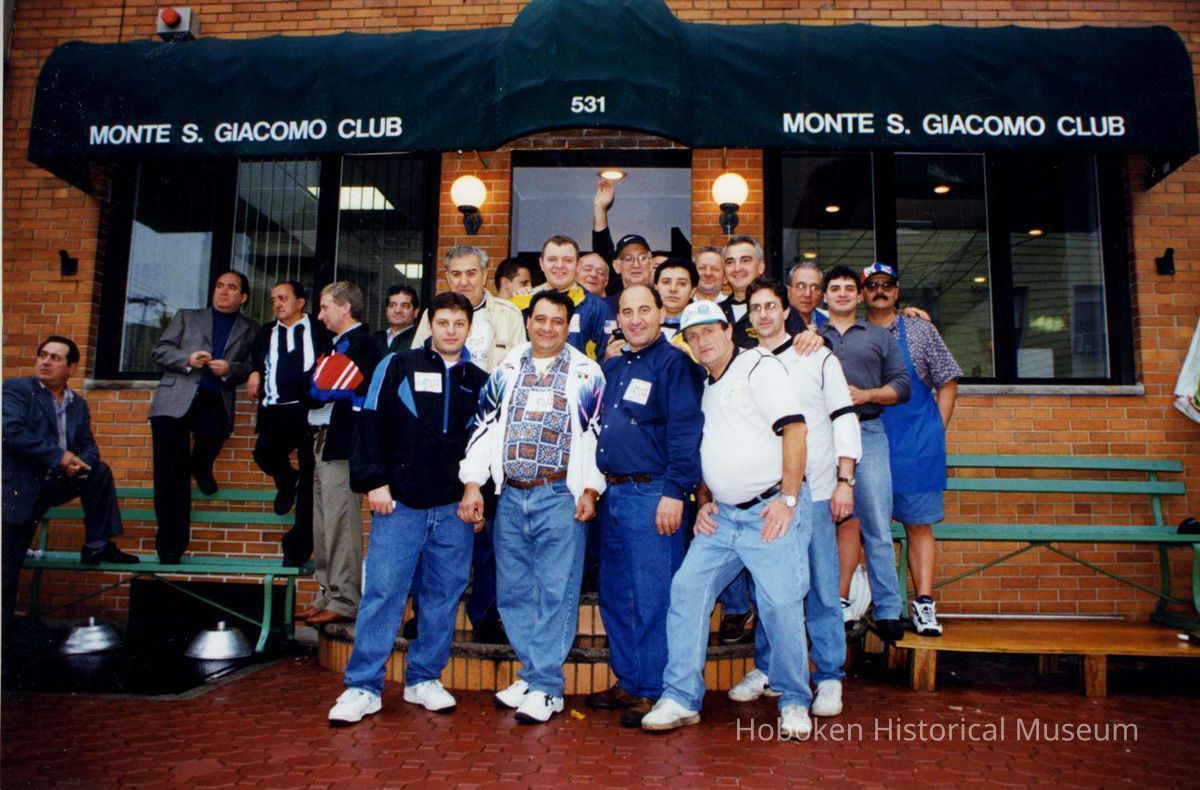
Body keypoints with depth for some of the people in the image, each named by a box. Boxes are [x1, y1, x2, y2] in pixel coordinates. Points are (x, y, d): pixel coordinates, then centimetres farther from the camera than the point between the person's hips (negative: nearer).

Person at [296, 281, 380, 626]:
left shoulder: (360, 345, -10)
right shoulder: (335, 343, 21)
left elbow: (324, 391, -14)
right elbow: (316, 391, 18)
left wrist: (312, 395, 3)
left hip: (342, 444, -10)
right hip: (325, 440, 10)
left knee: (340, 525, -7)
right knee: (323, 526, 13)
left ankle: (344, 601, -1)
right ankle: (327, 595, 21)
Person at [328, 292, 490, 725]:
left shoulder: (479, 380, 11)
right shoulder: (398, 366, 4)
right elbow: (371, 425, 0)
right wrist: (374, 481, -7)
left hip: (455, 509, 3)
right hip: (400, 502, -3)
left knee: (443, 595, 8)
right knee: (383, 591, -2)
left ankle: (423, 679, 22)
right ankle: (363, 687, 9)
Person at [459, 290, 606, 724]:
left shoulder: (586, 375, 3)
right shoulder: (506, 370, 11)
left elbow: (596, 435, 1)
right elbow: (484, 426, 11)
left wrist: (590, 490, -6)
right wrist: (472, 485, 5)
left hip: (560, 497, -4)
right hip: (510, 496, 4)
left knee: (556, 592, -2)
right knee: (513, 591, 9)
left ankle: (546, 686, 7)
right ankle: (534, 673, 23)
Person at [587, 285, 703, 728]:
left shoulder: (673, 364, -7)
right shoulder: (613, 367, 16)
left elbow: (685, 432, -14)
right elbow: (600, 426, 25)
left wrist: (674, 492, -19)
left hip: (652, 495, -8)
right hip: (612, 493, 8)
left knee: (652, 599, -1)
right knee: (615, 596, 14)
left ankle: (654, 690, 11)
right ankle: (627, 682, 27)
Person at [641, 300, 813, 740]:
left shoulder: (759, 367, -4)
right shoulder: (705, 388, 19)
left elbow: (794, 428, -13)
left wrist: (788, 498, -17)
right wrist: (704, 501, 10)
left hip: (770, 510, -7)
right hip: (723, 515, 7)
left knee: (780, 604, -10)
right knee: (687, 589, -2)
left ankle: (794, 703, 12)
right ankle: (681, 698, 7)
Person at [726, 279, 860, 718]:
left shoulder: (817, 358, 6)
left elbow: (844, 418, 3)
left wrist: (844, 481, -5)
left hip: (814, 489, -2)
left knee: (822, 587, 2)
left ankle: (829, 678, 14)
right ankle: (766, 671, 23)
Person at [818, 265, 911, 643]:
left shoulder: (880, 337, 17)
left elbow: (901, 385, 9)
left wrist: (865, 395, -7)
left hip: (867, 432, -1)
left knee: (877, 526, -4)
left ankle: (887, 611, 1)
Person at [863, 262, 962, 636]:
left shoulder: (920, 330, 8)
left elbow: (948, 384, 9)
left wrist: (936, 433, 1)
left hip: (916, 443, 0)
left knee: (919, 523, 2)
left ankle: (924, 603, 6)